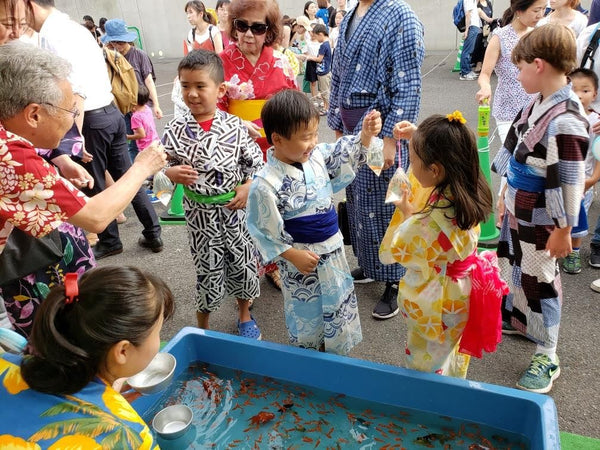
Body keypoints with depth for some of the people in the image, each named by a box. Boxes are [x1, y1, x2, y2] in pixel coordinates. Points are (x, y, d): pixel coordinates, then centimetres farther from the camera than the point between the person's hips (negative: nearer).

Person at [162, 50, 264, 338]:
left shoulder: (234, 126, -7)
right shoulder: (175, 131, -7)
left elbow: (255, 161, 1)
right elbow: (161, 168, 2)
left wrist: (249, 186, -13)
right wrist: (172, 173, -19)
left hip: (236, 210, 1)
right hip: (201, 214, -1)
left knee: (243, 263, 16)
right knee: (208, 271, 10)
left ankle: (244, 314, 42)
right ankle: (202, 327, 33)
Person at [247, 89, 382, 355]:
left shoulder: (317, 155, -8)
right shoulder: (266, 184, -26)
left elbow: (347, 156, 8)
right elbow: (265, 230, -19)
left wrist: (366, 135, -7)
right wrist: (293, 256, -18)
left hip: (333, 249, 7)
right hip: (301, 258, -6)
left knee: (339, 305, 24)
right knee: (307, 314, 16)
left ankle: (335, 355, 49)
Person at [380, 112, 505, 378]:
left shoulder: (426, 223, -39)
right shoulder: (470, 191, -17)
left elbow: (388, 253, -20)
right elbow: (443, 152, 7)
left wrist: (405, 215, -10)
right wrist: (418, 137, 2)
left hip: (434, 304, -8)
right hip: (461, 294, 8)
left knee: (427, 362, 19)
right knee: (454, 351, 33)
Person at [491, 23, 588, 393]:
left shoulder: (566, 120, -26)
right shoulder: (538, 104, 2)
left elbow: (570, 182, -23)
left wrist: (563, 231, -17)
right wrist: (506, 194, 19)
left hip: (541, 221, -8)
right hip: (518, 210, 9)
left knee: (539, 280, 4)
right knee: (512, 265, 23)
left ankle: (546, 357, 23)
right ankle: (516, 319, 48)